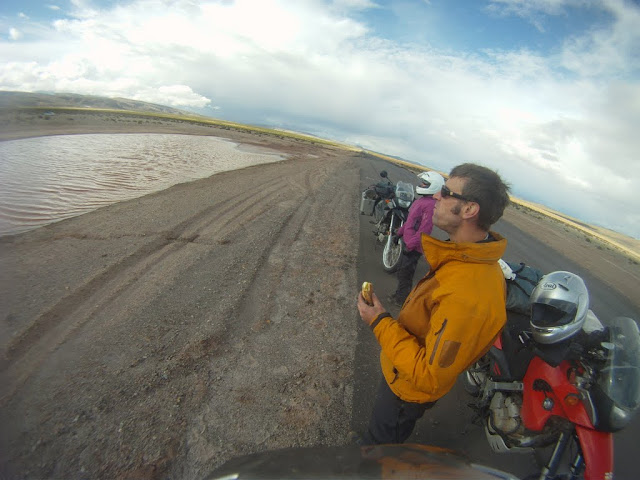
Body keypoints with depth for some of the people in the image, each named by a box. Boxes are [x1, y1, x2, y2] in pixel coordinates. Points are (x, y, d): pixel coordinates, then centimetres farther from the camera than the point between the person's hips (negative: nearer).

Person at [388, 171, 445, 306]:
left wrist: (410, 246, -25)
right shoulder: (423, 200, 9)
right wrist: (400, 232, 21)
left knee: (405, 273, 4)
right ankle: (400, 294, 38)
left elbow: (424, 230, -27)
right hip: (408, 240, 10)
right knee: (403, 270, 22)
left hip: (414, 246, -10)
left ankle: (401, 298, 20)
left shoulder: (431, 205, -23)